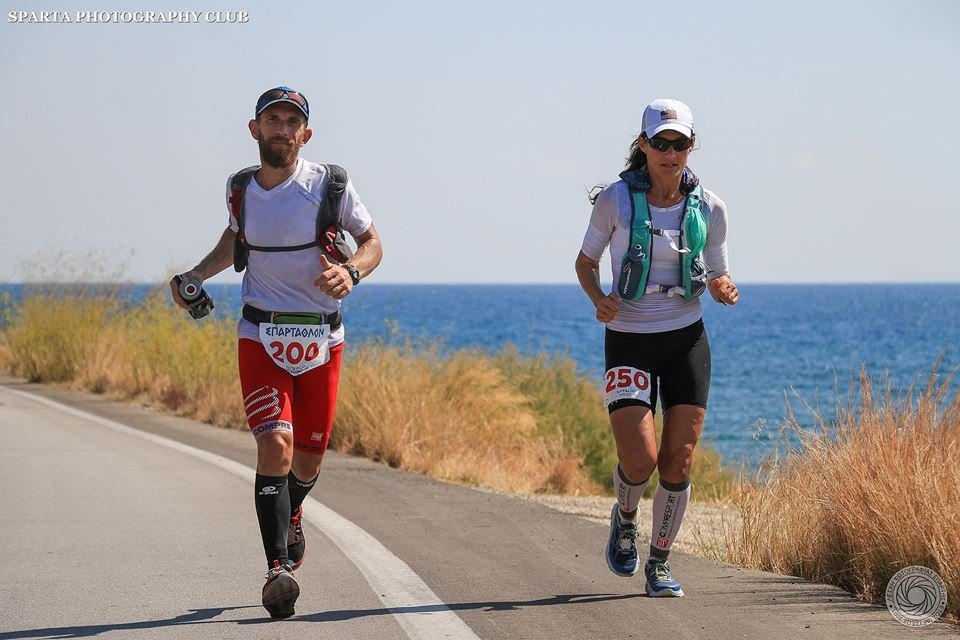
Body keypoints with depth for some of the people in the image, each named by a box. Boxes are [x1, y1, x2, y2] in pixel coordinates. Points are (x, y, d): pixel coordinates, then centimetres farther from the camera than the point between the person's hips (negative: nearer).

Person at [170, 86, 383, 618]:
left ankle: (291, 516, 46)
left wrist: (351, 272, -20)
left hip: (321, 340, 0)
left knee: (308, 456, 10)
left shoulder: (329, 184, -8)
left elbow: (371, 242, 2)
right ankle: (278, 568, -21)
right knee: (275, 445, -19)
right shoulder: (241, 188, 1)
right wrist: (196, 276, 6)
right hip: (260, 338, 0)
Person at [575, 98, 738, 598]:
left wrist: (724, 290, -14)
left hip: (687, 340, 2)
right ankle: (625, 518, 22)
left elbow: (717, 278, 10)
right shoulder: (616, 200, -7)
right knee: (639, 459, -14)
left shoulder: (709, 209, -1)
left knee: (678, 462, -2)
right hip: (629, 340, -2)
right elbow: (585, 262, 6)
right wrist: (599, 299, -14)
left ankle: (659, 564, 17)